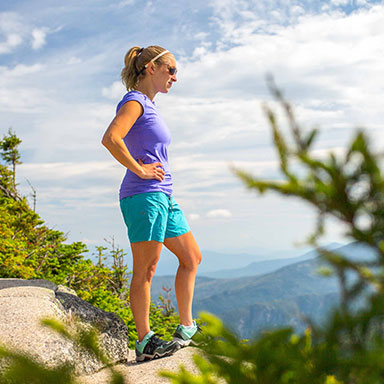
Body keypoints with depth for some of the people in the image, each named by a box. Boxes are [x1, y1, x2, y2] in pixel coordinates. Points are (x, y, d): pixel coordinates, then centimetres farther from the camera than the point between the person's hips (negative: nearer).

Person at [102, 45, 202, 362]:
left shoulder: (149, 105, 20)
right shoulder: (135, 101, -8)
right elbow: (110, 138, -25)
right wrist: (140, 170, -17)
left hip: (162, 196, 10)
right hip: (144, 195, -10)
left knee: (192, 258, 12)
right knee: (145, 269, -4)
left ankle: (186, 329, 19)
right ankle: (145, 342, 5)